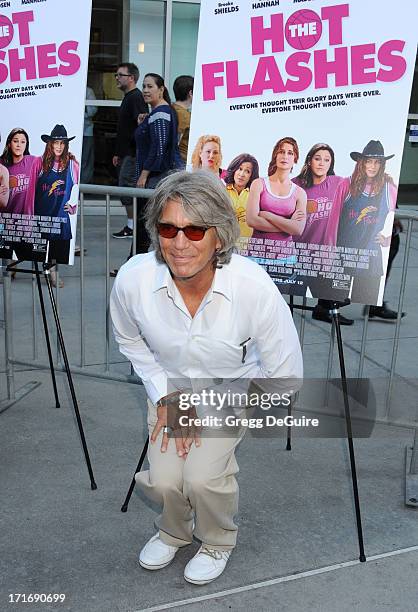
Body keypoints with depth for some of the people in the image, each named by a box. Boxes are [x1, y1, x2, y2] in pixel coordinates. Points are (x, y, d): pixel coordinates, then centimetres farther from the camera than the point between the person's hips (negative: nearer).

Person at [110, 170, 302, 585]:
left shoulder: (254, 286, -33)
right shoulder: (132, 279, -25)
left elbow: (286, 376, -20)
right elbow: (130, 342, 0)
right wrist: (165, 398, -8)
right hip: (171, 385, 2)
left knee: (202, 477, -19)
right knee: (164, 480, -13)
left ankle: (218, 542, 17)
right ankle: (173, 531, 26)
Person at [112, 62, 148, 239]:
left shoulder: (136, 97, -12)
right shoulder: (128, 97, 21)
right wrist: (118, 153, 24)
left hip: (133, 153, -10)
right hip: (126, 153, 10)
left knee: (126, 187, -8)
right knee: (129, 189, 12)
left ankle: (132, 227, -1)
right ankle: (133, 226, 18)